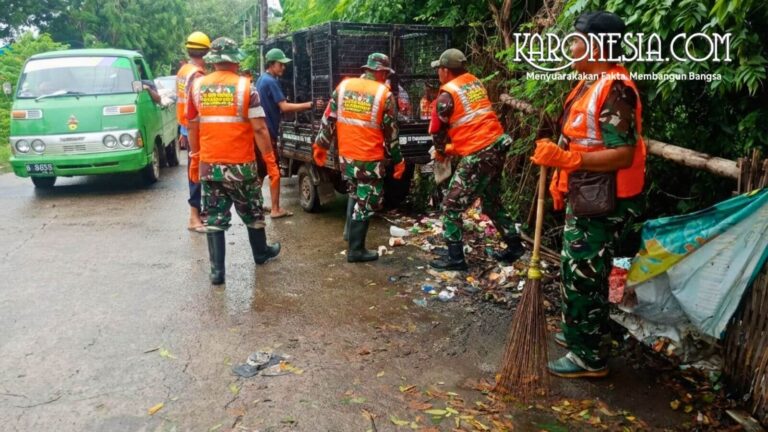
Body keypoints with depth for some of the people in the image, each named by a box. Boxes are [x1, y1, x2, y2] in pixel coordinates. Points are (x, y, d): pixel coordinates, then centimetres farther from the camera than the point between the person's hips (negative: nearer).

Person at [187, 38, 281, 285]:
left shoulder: (197, 86, 3)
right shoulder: (245, 87, -8)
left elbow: (192, 127, 9)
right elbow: (259, 128, -12)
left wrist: (195, 157, 21)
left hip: (209, 164, 2)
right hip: (241, 164, -2)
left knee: (214, 217, 8)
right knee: (252, 213, 18)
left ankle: (217, 270, 6)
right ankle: (261, 253, 37)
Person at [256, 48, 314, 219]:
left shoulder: (262, 79, 14)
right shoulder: (271, 82, -16)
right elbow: (284, 107, -23)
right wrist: (309, 105, -24)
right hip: (268, 132, -10)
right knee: (274, 171, -4)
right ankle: (276, 209, 0)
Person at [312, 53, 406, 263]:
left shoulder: (344, 85, 3)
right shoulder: (384, 94, -8)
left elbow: (328, 118, 6)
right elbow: (390, 132, -4)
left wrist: (321, 145, 15)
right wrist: (398, 160, 5)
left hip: (346, 155, 5)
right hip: (370, 158, -5)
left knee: (354, 193, 28)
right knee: (366, 201, 5)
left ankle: (351, 231, 31)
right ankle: (356, 249, 10)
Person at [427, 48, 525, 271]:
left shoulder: (447, 94, -9)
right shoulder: (475, 82, 14)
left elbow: (437, 129, 1)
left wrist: (440, 151, 21)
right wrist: (452, 148, 24)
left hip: (478, 155, -8)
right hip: (496, 145, 8)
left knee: (451, 205, 2)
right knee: (491, 201, 23)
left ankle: (455, 257, 5)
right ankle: (514, 245, 29)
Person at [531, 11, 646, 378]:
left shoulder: (614, 89, -20)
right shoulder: (593, 83, 11)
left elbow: (624, 154, -26)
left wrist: (566, 159, -32)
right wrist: (561, 179, 20)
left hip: (603, 203, -10)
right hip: (584, 197, 10)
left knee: (582, 275, -1)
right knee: (578, 270, 21)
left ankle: (590, 357, 14)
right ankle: (582, 333, 38)